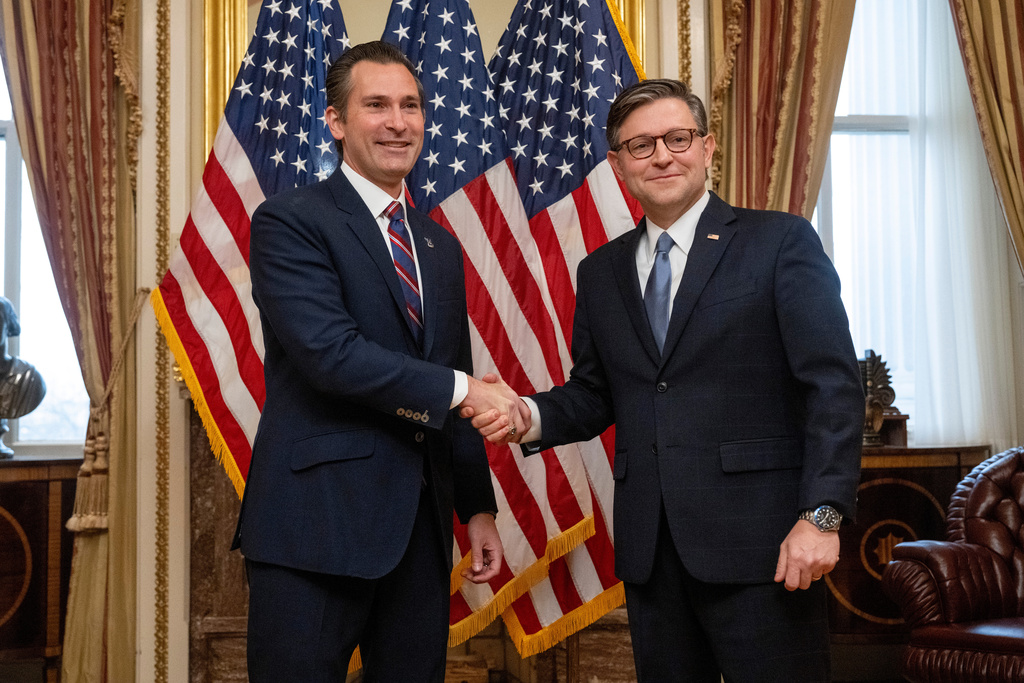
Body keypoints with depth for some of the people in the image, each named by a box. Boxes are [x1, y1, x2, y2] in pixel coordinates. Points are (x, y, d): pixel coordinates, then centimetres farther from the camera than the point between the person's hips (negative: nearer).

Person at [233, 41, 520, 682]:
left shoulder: (440, 246, 17)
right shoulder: (289, 221, -5)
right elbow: (330, 352, -18)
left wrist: (478, 507, 15)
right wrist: (460, 390, -13)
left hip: (421, 527, 6)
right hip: (317, 523, -6)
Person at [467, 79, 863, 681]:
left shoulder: (781, 242, -1)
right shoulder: (601, 273, 15)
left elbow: (834, 386, -6)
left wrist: (821, 516, -15)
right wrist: (531, 416, -3)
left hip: (758, 542, -4)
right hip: (649, 548, 5)